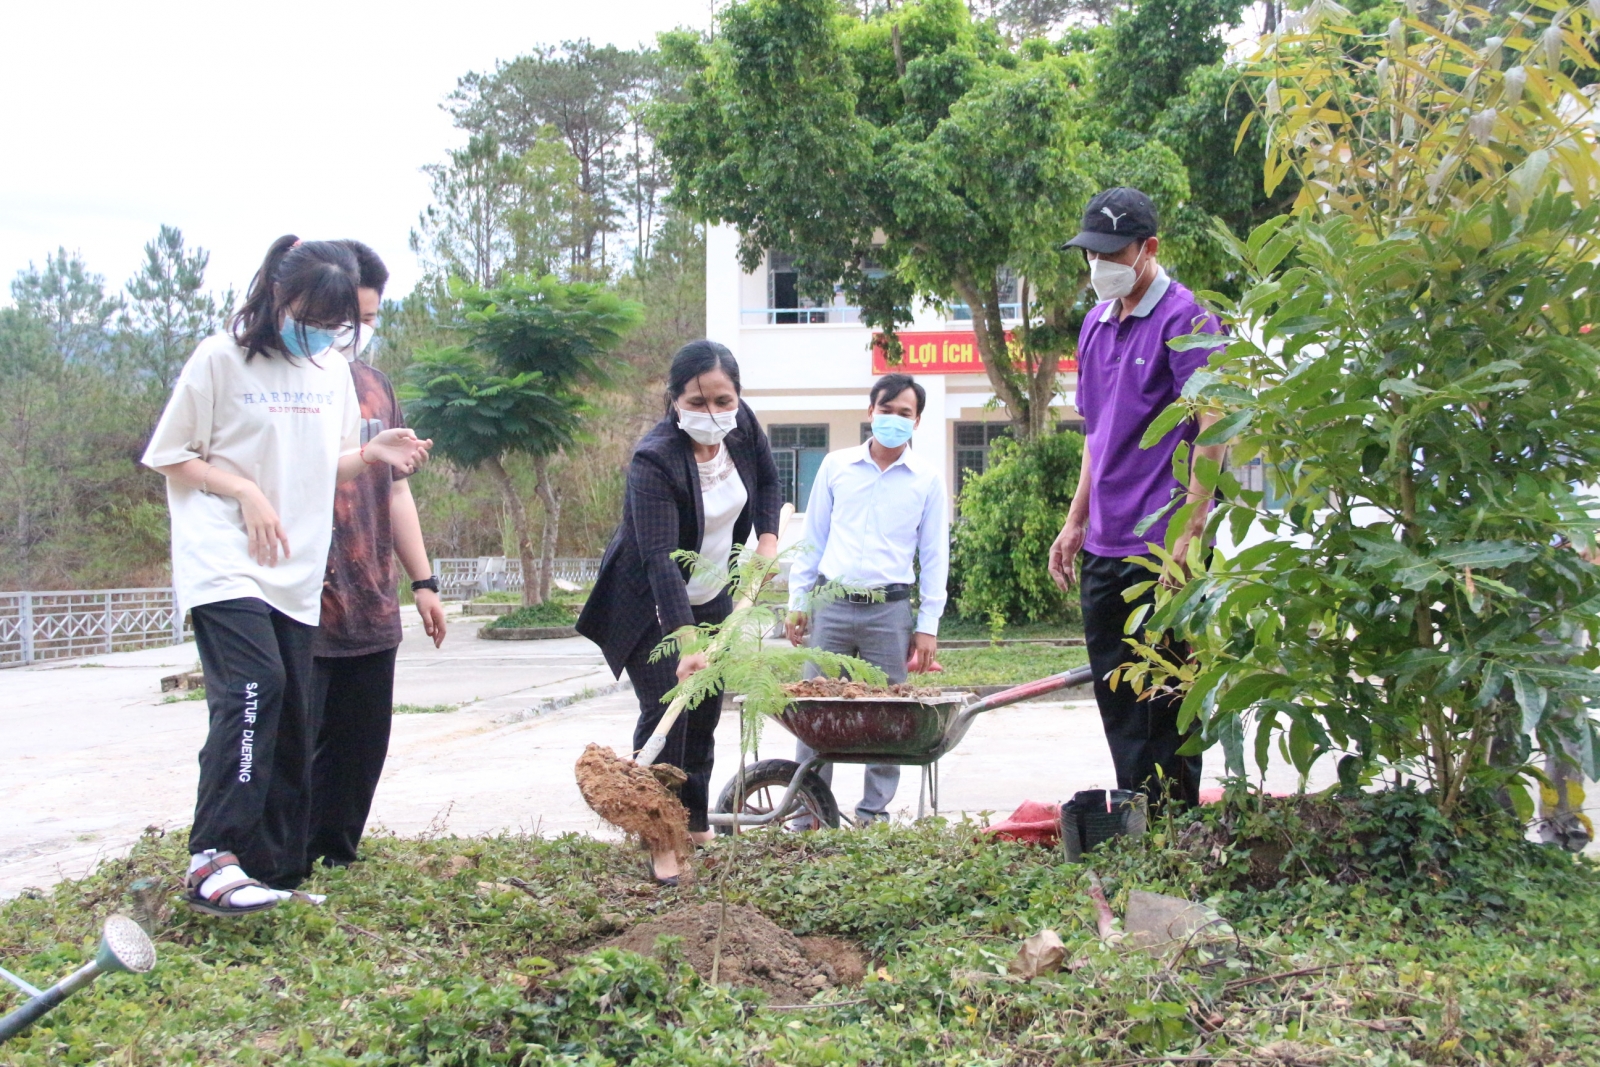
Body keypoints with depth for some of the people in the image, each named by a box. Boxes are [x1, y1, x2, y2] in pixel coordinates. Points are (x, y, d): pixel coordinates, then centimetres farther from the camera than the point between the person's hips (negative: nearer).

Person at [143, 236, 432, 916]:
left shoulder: (332, 371, 13)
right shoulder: (221, 359, -4)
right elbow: (172, 456, -1)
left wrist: (372, 453, 0)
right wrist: (245, 492, -14)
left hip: (296, 573, 6)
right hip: (224, 563, -6)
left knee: (291, 721, 6)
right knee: (254, 685, -26)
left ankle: (276, 871, 14)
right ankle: (213, 860, -27)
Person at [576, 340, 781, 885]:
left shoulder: (741, 425, -11)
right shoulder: (655, 460, -32)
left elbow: (768, 480, 11)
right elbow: (659, 556, -40)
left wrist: (767, 538, -4)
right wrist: (686, 641, -49)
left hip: (711, 596, 7)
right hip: (652, 605, -7)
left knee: (706, 712, 13)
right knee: (666, 711, -14)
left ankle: (696, 824, 26)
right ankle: (661, 841, -8)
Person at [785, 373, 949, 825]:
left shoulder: (926, 478, 5)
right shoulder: (836, 466, 7)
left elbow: (934, 556, 6)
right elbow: (813, 539, 13)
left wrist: (928, 626, 2)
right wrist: (798, 602, 9)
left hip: (890, 611, -1)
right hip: (831, 605, 1)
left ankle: (873, 812, 13)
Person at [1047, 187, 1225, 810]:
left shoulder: (1184, 319, -8)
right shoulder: (1097, 324, 15)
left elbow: (1211, 430, -14)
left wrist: (1190, 532, -19)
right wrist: (1076, 522, 19)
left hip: (1163, 546, -8)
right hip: (1105, 547, 8)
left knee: (1167, 697, -1)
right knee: (1116, 695, 12)